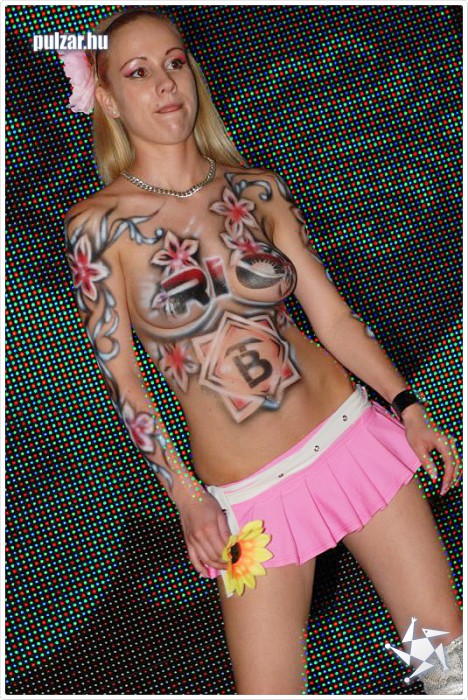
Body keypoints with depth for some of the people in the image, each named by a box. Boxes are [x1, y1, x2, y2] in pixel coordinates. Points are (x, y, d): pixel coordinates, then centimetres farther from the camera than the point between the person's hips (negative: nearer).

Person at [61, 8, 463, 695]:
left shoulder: (257, 189, 3)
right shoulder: (99, 224, -6)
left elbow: (331, 311, 5)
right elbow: (119, 373, -3)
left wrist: (407, 405, -5)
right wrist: (185, 494, -6)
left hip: (351, 433, 3)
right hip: (248, 493, -2)